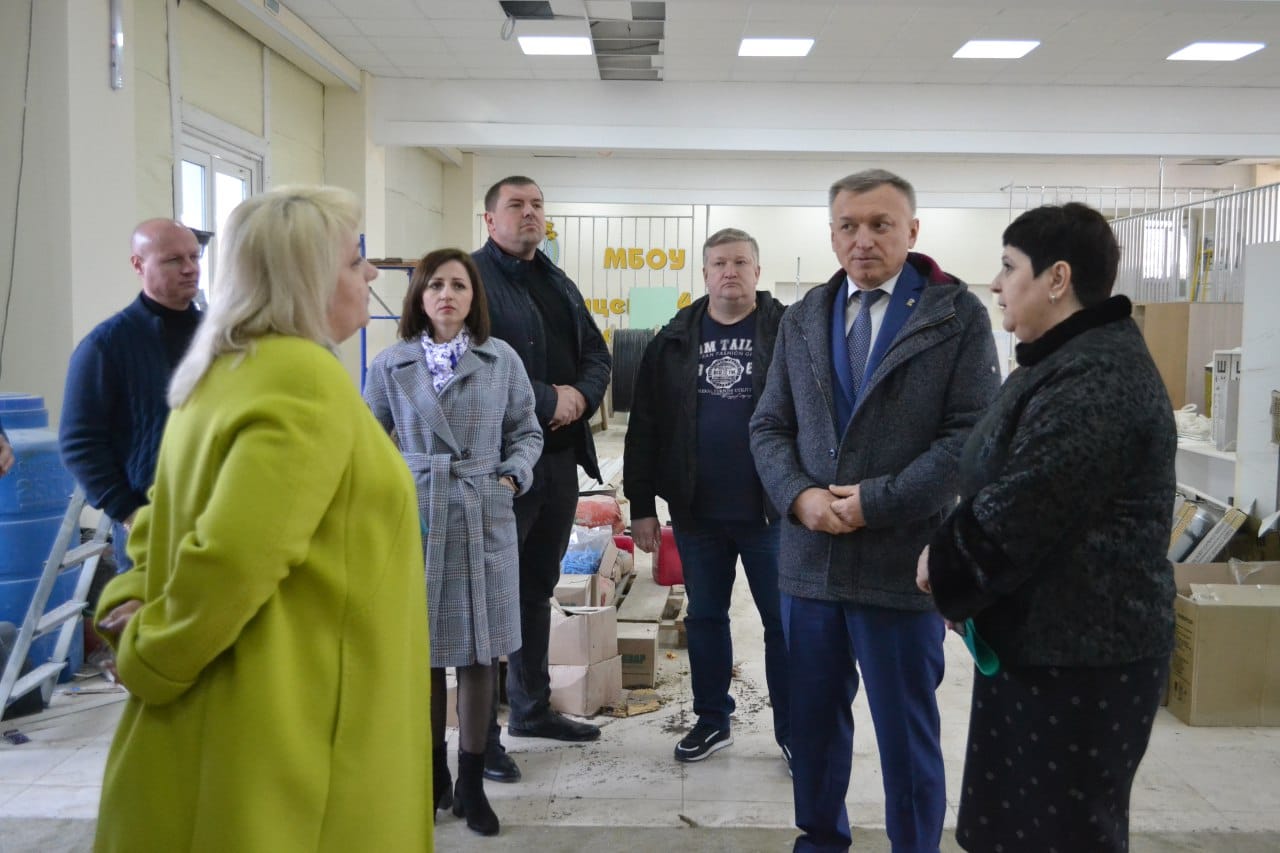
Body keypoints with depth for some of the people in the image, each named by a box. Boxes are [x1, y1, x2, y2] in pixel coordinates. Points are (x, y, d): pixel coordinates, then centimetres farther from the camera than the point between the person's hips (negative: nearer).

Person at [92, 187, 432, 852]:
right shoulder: (308, 382, -20)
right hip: (281, 746, -9)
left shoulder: (223, 374, 10)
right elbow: (234, 557, -27)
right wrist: (146, 662, -13)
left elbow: (163, 526, 18)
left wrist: (128, 603, 3)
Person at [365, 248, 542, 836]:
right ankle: (431, 775, 27)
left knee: (478, 654, 6)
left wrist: (512, 476, -6)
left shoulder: (502, 359, 2)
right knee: (421, 653, 8)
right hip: (413, 519, 0)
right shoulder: (390, 364, 3)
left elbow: (526, 433, 9)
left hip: (482, 521, 0)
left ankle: (471, 783, 21)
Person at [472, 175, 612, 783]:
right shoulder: (474, 277, -7)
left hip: (561, 457, 8)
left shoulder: (560, 284, 18)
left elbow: (597, 355, 16)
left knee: (538, 588, 17)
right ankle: (482, 733, 12)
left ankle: (532, 708, 32)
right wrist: (547, 400, -16)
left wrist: (580, 396, -5)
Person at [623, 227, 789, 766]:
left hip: (770, 512, -3)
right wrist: (641, 505, 3)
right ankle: (712, 721, 31)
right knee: (704, 617, 14)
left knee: (784, 622, 6)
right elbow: (645, 428, 7)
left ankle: (793, 729, 22)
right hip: (696, 513, 3)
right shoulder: (674, 341, 6)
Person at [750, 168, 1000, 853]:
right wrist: (800, 495, -9)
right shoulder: (802, 318, 10)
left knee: (906, 732, 9)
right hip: (810, 556, 4)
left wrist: (876, 502, -16)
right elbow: (769, 427, 9)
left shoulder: (958, 314, -3)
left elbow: (973, 434, -10)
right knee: (812, 718, 17)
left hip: (903, 561, -4)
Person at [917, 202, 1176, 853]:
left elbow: (1016, 514, -25)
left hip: (1079, 653, -10)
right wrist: (957, 570, 3)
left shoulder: (1096, 379, -22)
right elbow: (1010, 493, 17)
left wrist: (942, 567, -7)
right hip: (1040, 635, 10)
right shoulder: (1069, 361, 13)